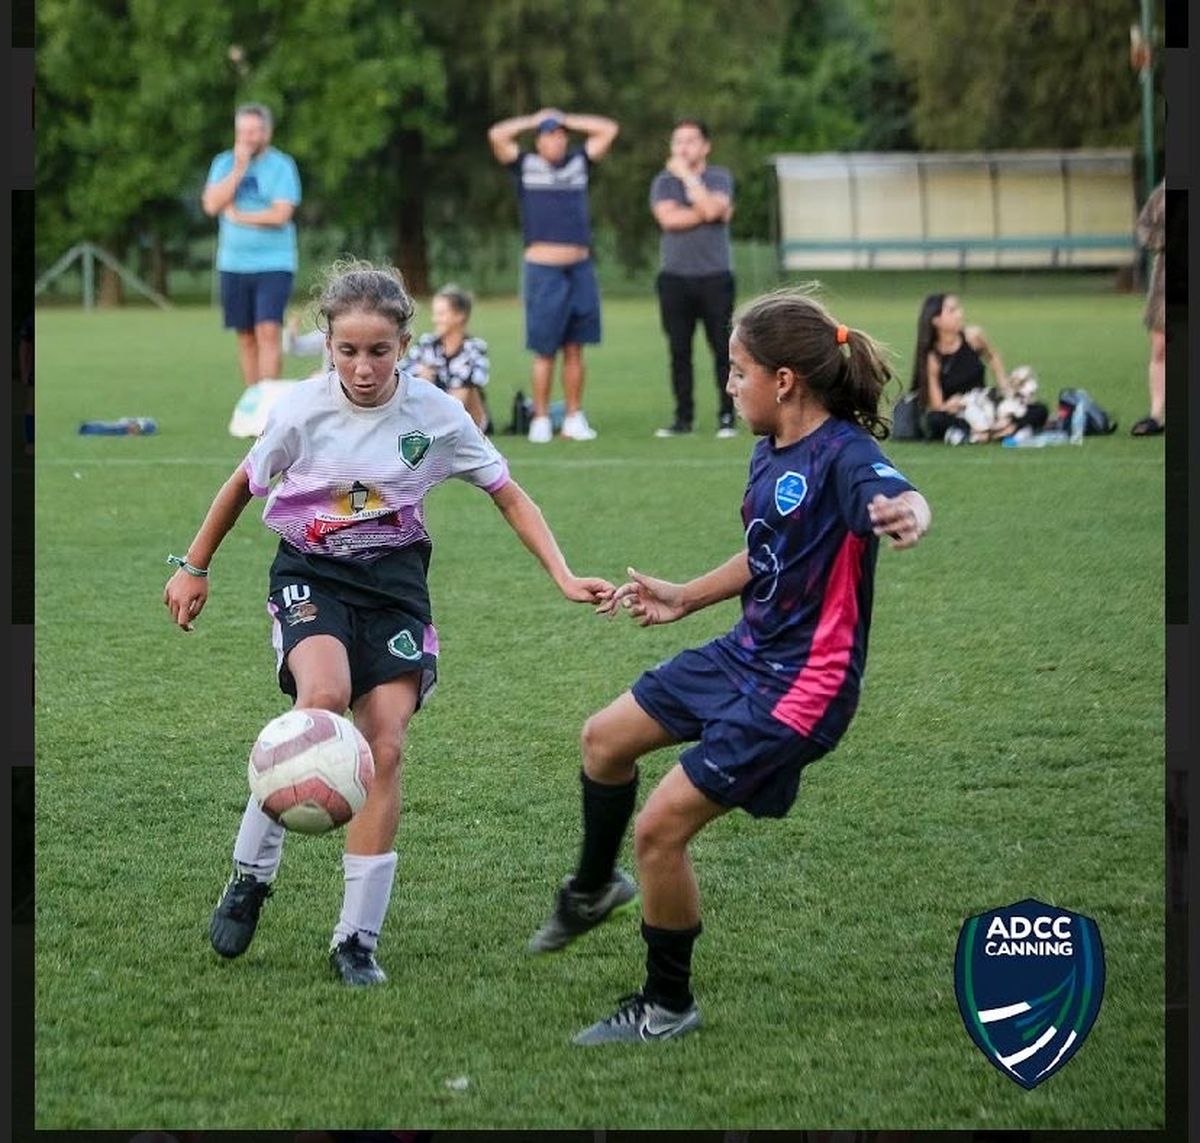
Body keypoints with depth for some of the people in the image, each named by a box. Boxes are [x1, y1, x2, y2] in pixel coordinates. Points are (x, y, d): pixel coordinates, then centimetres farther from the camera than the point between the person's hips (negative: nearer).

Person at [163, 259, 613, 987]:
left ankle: (358, 938, 0)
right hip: (311, 574, -2)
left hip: (394, 581, 2)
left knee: (386, 746, -10)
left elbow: (509, 496, 1)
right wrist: (194, 568, 14)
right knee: (325, 696, -30)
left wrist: (565, 578, -9)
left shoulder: (435, 415, -9)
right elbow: (245, 485, 7)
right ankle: (251, 876, -14)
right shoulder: (304, 409, -10)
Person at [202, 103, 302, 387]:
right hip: (233, 264, 4)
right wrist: (239, 168, -11)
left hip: (273, 264, -4)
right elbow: (211, 205, -6)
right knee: (246, 337, 7)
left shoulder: (282, 166, -5)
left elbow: (280, 214, -15)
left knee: (268, 331, -14)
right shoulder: (224, 163, 7)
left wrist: (238, 216, -7)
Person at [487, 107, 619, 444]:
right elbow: (496, 135, -8)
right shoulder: (526, 165, 5)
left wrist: (567, 120, 15)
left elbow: (609, 130, 16)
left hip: (580, 269, 3)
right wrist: (533, 121, 5)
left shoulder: (579, 162, 14)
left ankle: (574, 418, 10)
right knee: (544, 352, -2)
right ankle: (540, 419, 3)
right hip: (542, 269, -3)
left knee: (574, 349, 5)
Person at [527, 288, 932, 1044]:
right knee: (606, 738, 22)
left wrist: (906, 514, -70)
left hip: (799, 689, -10)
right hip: (746, 654, 10)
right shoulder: (772, 451, 4)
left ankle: (668, 1006, 10)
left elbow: (898, 496, -47)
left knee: (661, 826, -10)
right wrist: (685, 599, 26)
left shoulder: (843, 454, -24)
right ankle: (593, 890, 49)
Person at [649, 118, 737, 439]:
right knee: (679, 351, 3)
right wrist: (708, 213, -7)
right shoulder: (664, 181, 9)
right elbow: (668, 218, -8)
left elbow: (711, 208, -15)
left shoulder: (719, 178, 6)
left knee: (722, 348, -3)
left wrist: (686, 175, -7)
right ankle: (683, 417, 9)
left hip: (715, 277, -2)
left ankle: (727, 416, 1)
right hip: (674, 277, 2)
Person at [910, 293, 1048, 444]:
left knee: (1039, 410, -16)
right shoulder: (932, 359, -13)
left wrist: (1005, 386, 6)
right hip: (955, 417, -4)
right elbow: (937, 407, -13)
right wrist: (951, 405, -35)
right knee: (935, 419, -39)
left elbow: (992, 356, 17)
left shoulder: (973, 336, -6)